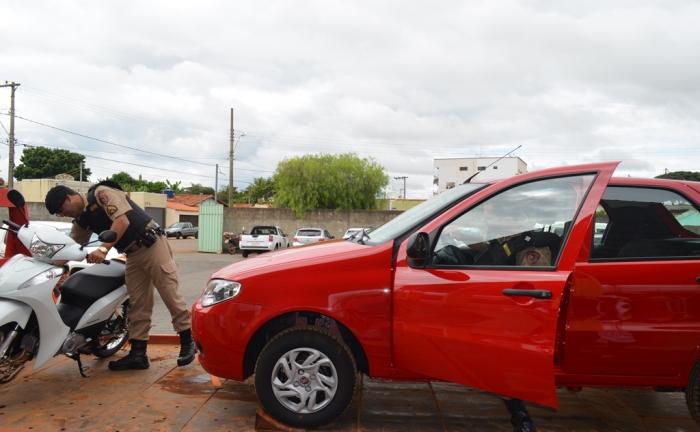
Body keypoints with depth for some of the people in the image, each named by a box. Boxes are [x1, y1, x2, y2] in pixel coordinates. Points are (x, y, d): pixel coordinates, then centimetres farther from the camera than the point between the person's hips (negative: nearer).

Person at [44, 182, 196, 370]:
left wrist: (103, 249, -31)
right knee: (137, 304, 6)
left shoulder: (102, 193, -12)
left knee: (170, 294, -7)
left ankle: (188, 342, 2)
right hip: (133, 256, 9)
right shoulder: (81, 220, 14)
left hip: (152, 245, -8)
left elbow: (122, 221, -24)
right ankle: (138, 354, 9)